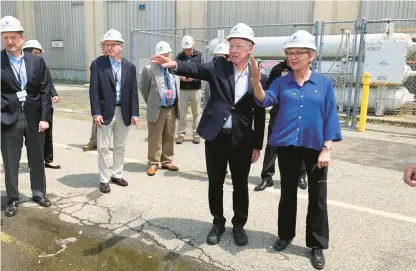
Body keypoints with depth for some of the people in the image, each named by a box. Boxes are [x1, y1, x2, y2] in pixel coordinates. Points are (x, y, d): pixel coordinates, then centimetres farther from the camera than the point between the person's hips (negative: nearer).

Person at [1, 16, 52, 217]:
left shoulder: (36, 61, 3)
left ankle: (39, 193, 30)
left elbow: (45, 90, 1)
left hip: (34, 118, 2)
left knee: (37, 159, 14)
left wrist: (45, 117, -5)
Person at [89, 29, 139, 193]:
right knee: (103, 147, 4)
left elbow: (133, 92, 5)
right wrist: (96, 113, -15)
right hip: (105, 112, -3)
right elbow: (94, 91, -7)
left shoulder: (130, 67, 5)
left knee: (120, 147, 14)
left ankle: (117, 175, 29)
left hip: (124, 112, 3)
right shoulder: (97, 64, -3)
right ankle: (104, 180, 15)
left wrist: (134, 113, -1)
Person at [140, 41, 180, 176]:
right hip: (156, 109, -4)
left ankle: (167, 162, 26)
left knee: (169, 137, 13)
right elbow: (143, 88, 1)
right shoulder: (149, 69, -8)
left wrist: (175, 103, 12)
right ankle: (153, 163, 15)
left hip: (172, 109, 5)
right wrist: (151, 103, 6)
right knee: (155, 138, 3)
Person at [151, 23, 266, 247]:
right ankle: (218, 223, 31)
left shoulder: (258, 77, 1)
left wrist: (257, 145, 2)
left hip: (242, 140, 0)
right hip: (216, 135, 1)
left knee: (240, 185, 11)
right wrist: (174, 64, -40)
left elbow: (260, 114, 3)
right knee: (215, 183, 11)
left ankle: (239, 225, 32)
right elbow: (196, 68, -19)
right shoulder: (218, 66, 1)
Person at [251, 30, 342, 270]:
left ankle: (317, 245, 23)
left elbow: (330, 117, -2)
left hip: (315, 146, -1)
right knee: (288, 192, 13)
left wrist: (327, 149, -9)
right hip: (287, 146, 1)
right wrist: (256, 80, -32)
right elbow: (265, 101, -14)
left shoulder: (324, 83, -1)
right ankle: (286, 235, 32)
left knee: (317, 197, 8)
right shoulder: (281, 82, 2)